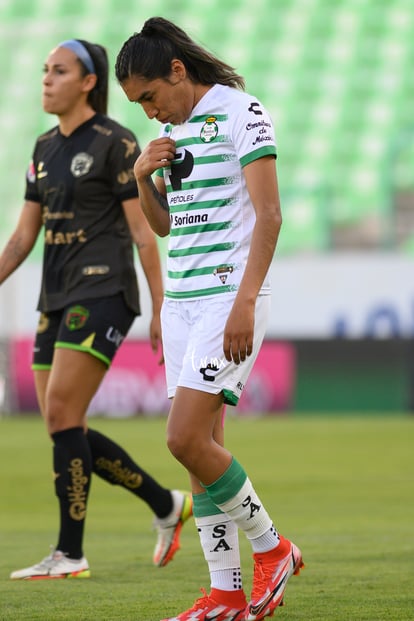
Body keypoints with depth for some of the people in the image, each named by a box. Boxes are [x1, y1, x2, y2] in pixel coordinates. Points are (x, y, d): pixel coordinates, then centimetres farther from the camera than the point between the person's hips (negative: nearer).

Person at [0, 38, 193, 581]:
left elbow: (143, 231, -8)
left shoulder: (115, 143, -6)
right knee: (66, 432, 5)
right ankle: (167, 506, 22)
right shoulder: (45, 149, 15)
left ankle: (70, 555, -13)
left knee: (62, 414, -17)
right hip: (57, 298, 8)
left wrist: (160, 309, -10)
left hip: (103, 291, -8)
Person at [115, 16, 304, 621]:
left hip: (229, 298, -8)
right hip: (181, 300, 8)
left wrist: (245, 303, -21)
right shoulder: (172, 130, 15)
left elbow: (269, 215, -15)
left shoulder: (241, 112, -9)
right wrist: (143, 178, 3)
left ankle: (270, 548, 2)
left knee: (186, 439, -16)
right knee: (200, 445, 4)